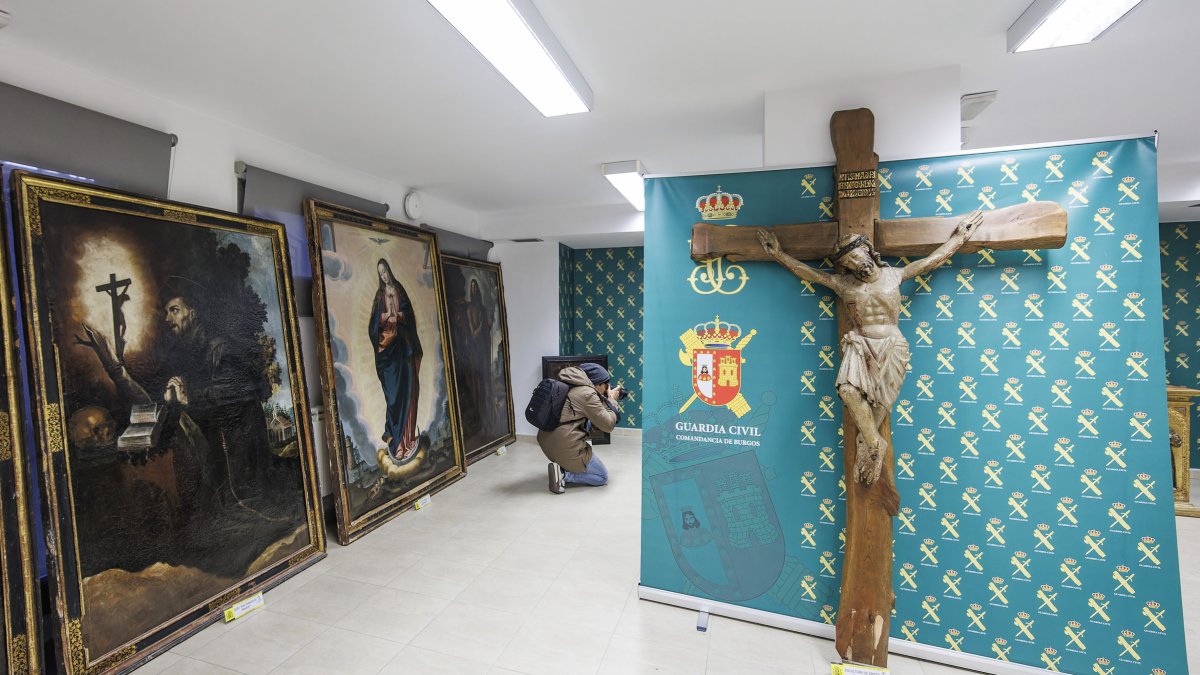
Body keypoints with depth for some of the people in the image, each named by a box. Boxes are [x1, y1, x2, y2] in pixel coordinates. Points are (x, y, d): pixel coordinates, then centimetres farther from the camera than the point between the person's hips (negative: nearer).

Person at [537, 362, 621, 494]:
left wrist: (605, 400, 16)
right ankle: (563, 474, -6)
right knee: (603, 477, 12)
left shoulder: (569, 386, 11)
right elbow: (607, 425, -10)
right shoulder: (587, 394, -15)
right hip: (566, 449, -8)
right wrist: (612, 400, 3)